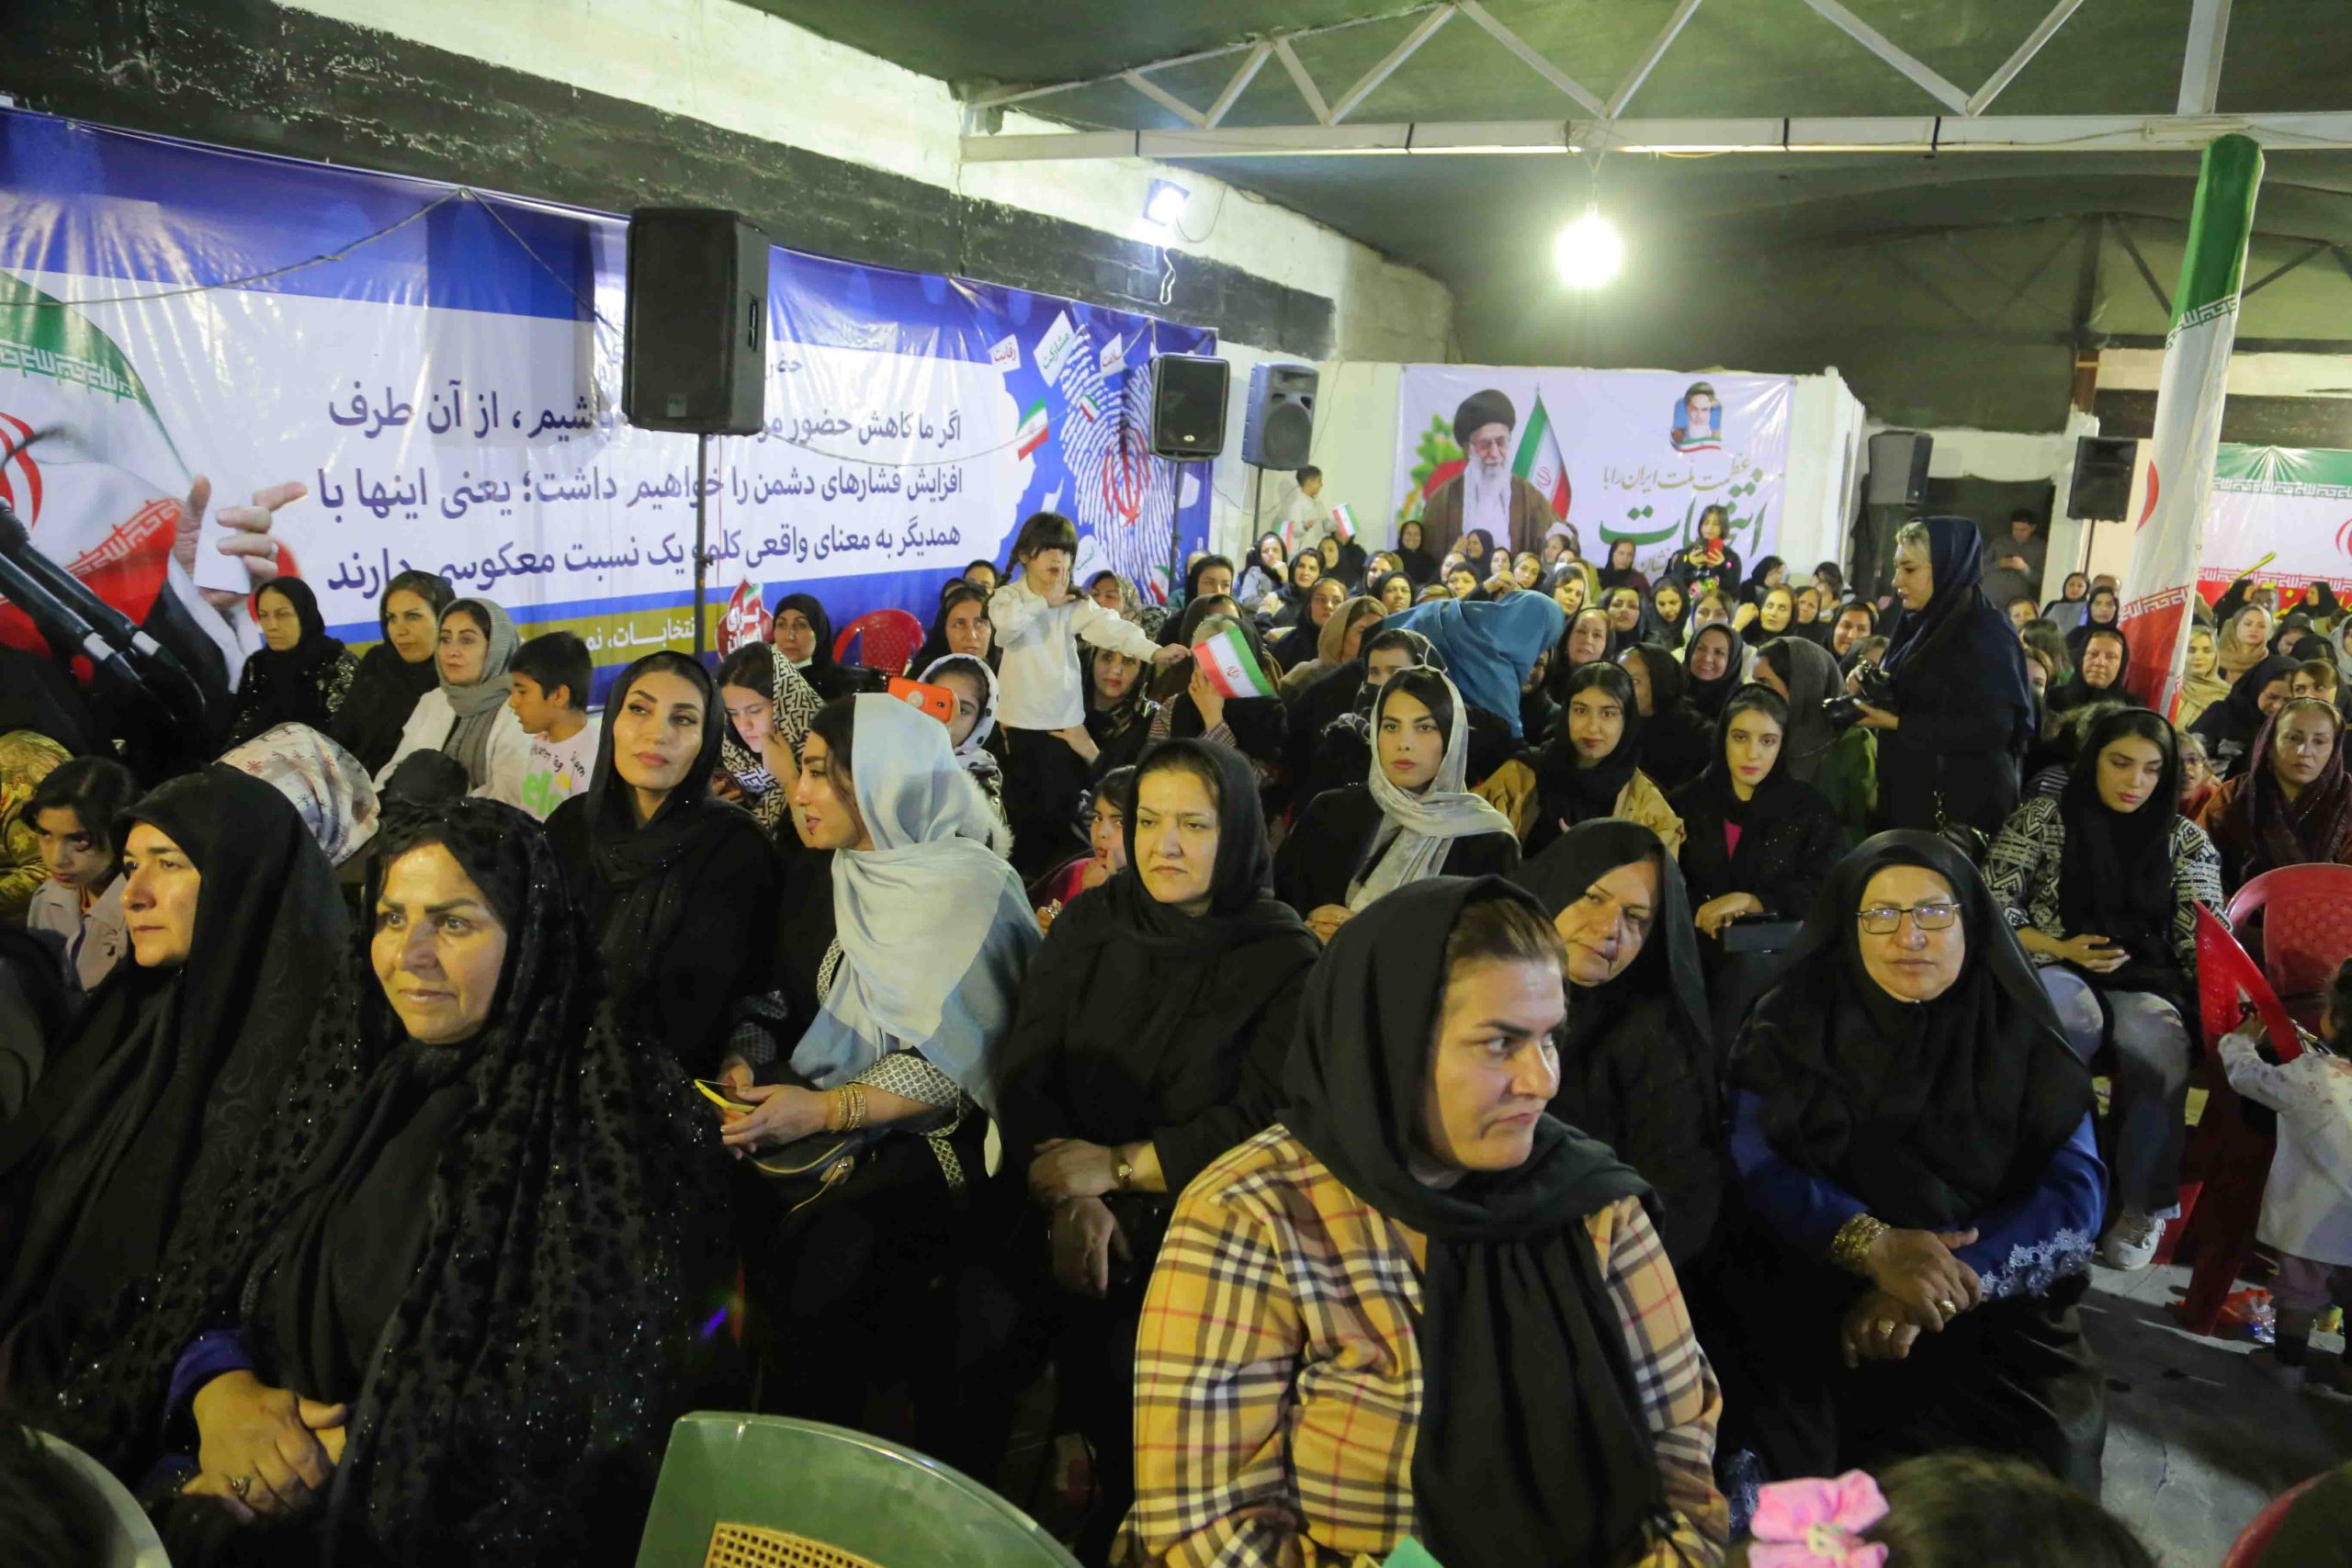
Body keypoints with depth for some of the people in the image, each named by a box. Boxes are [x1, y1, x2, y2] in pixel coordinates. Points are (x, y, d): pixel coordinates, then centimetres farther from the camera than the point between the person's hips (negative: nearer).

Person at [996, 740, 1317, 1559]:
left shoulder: (1286, 960, -2)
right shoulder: (1091, 922, 7)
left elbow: (1259, 1119, -8)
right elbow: (1025, 1070, 0)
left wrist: (1116, 1167, -14)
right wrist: (1069, 1198, -15)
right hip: (1067, 1192, 3)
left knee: (1135, 1346, -21)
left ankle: (1120, 1522, 6)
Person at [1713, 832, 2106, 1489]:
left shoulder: (2022, 1038, 6)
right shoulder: (1794, 1026, 4)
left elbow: (2075, 1193, -4)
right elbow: (1754, 1165, -7)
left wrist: (1942, 1284, -19)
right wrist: (1872, 1246, -24)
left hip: (1993, 1318, 1)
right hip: (1811, 1306, -1)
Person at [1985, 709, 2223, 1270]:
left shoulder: (2185, 839, 11)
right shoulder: (2041, 819, 5)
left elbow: (2203, 934, 2)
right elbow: (1992, 905, 1)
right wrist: (2060, 949, -11)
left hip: (2144, 981, 2)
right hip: (2053, 970, -2)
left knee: (2156, 1050, -34)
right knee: (2074, 1021, -39)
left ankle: (2145, 1206, -11)